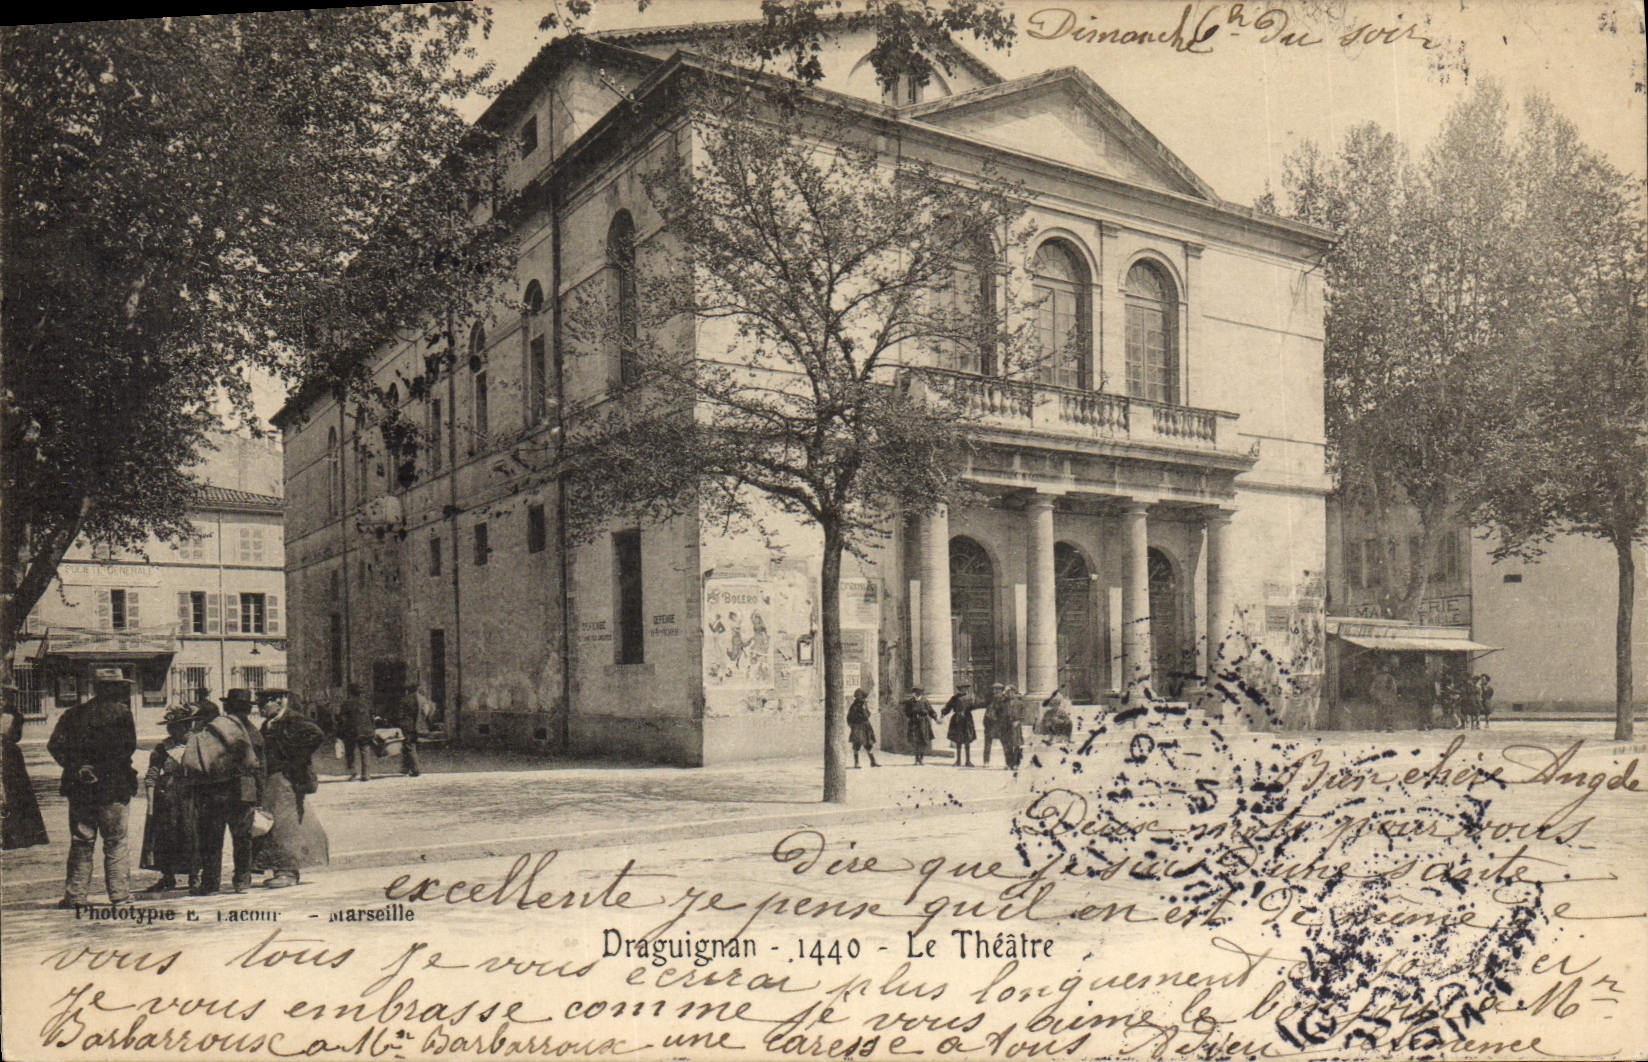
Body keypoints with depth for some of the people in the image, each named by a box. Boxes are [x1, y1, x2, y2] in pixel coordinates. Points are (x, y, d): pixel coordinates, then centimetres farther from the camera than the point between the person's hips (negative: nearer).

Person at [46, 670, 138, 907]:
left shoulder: (75, 713, 8)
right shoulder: (121, 711, -5)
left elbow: (54, 744, 0)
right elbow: (129, 746, -10)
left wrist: (74, 768, 1)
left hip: (79, 789, 4)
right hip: (113, 788, -4)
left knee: (80, 843, 11)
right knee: (115, 843, 3)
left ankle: (75, 894, 12)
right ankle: (120, 895, 2)